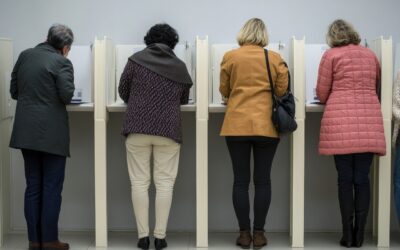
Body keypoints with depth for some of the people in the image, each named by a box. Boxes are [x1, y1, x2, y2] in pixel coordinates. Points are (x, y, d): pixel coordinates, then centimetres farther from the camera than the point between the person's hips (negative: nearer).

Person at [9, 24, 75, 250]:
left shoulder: (25, 56, 9)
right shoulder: (62, 62, -8)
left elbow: (14, 91, 14)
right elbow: (66, 96, -16)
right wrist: (51, 97, 5)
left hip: (26, 131, 6)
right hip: (51, 132, -6)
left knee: (33, 186, 10)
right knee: (52, 188, 2)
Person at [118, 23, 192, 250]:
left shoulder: (136, 60, 3)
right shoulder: (180, 66, 7)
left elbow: (123, 91, 11)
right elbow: (184, 99, 16)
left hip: (138, 129, 0)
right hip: (168, 130, 1)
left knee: (140, 182, 4)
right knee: (165, 183, 3)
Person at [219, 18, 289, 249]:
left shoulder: (230, 57, 2)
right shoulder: (275, 58, 2)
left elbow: (224, 90, 10)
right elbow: (282, 90, 4)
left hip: (237, 125, 0)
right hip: (267, 126, 0)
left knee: (241, 180, 5)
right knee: (263, 180, 5)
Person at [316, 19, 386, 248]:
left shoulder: (332, 55, 6)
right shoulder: (371, 55, 17)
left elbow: (322, 94, 7)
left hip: (341, 122, -3)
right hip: (369, 122, 3)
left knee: (345, 179, 0)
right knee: (362, 178, 3)